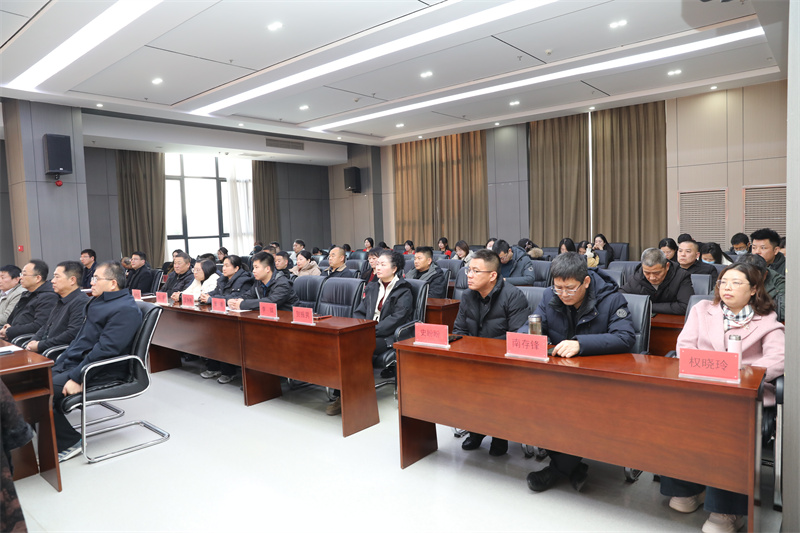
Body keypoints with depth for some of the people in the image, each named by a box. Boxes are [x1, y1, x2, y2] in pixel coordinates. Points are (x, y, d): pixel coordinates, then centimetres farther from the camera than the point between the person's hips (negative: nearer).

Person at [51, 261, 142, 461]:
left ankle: (69, 443, -3)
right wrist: (58, 365, 13)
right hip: (74, 362, 10)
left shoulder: (125, 310, -18)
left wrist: (76, 379, -23)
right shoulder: (98, 302, 15)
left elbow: (105, 350, -24)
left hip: (101, 374, -10)